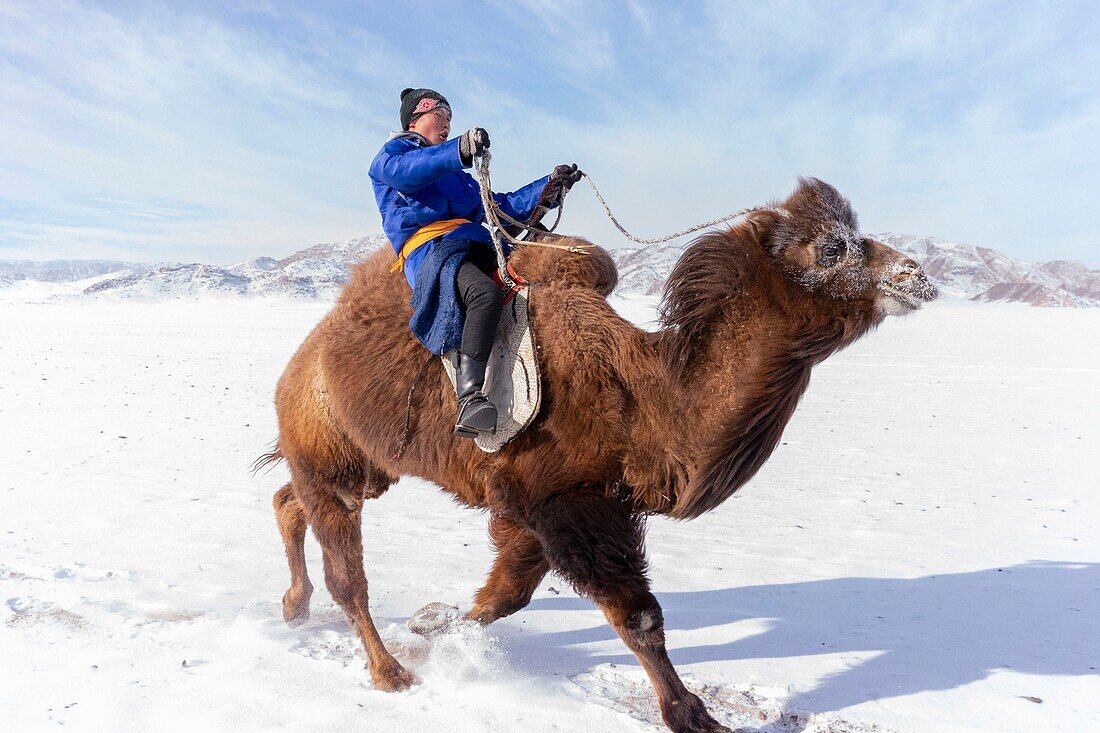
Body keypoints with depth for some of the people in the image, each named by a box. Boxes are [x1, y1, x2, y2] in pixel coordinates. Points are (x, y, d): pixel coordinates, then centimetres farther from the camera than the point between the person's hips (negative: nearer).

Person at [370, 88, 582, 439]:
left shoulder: (456, 175, 37)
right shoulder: (392, 152, 16)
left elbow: (501, 207, 28)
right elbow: (405, 170, -12)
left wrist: (549, 188, 15)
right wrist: (459, 151, -29)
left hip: (474, 245, 8)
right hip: (428, 248, -8)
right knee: (484, 292, -38)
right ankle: (469, 400, -44)